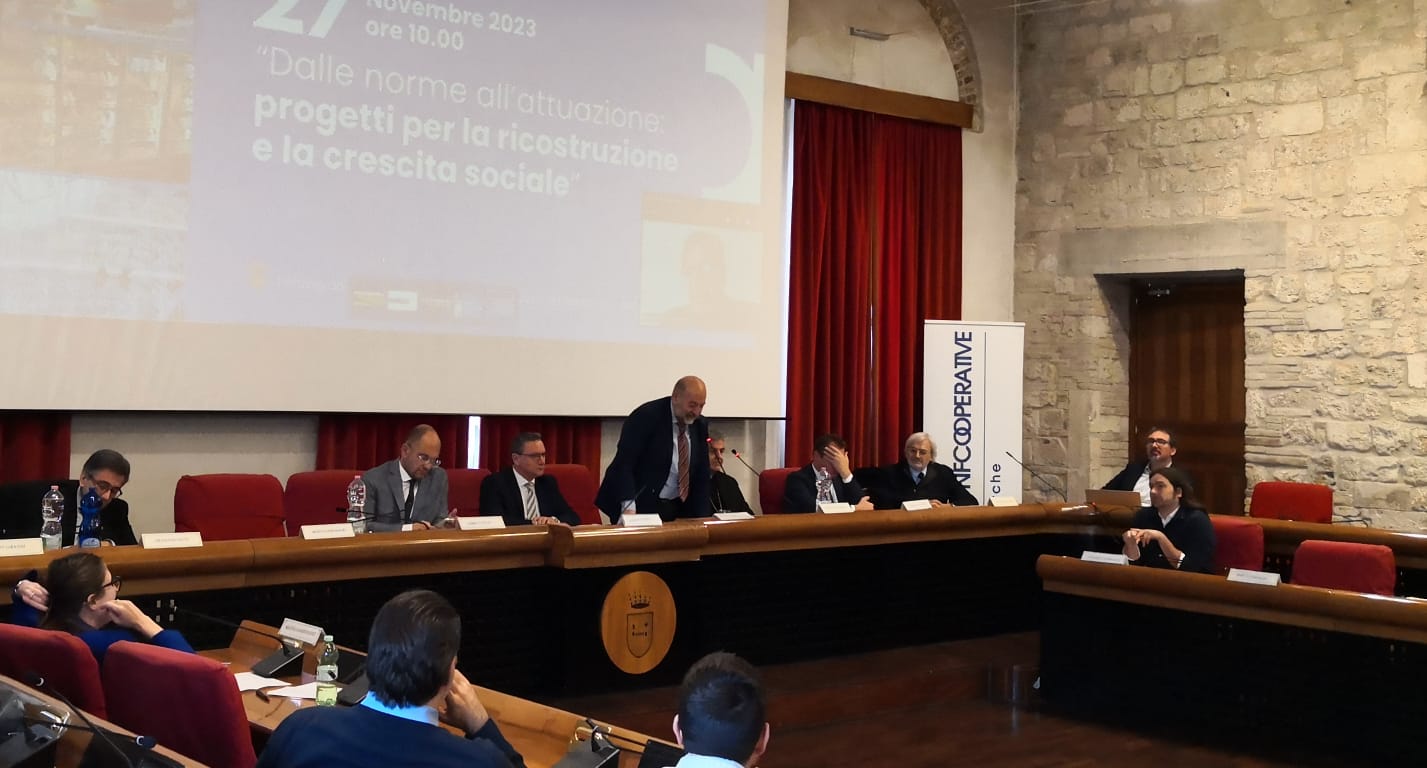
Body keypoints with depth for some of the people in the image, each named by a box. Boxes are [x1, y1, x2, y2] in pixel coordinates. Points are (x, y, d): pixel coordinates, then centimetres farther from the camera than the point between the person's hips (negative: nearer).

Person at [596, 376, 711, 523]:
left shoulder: (700, 425, 4)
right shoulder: (646, 417, -14)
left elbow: (701, 473, 8)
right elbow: (624, 464, -19)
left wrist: (701, 518, -1)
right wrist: (628, 508, -29)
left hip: (676, 509, 6)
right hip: (641, 506, -5)